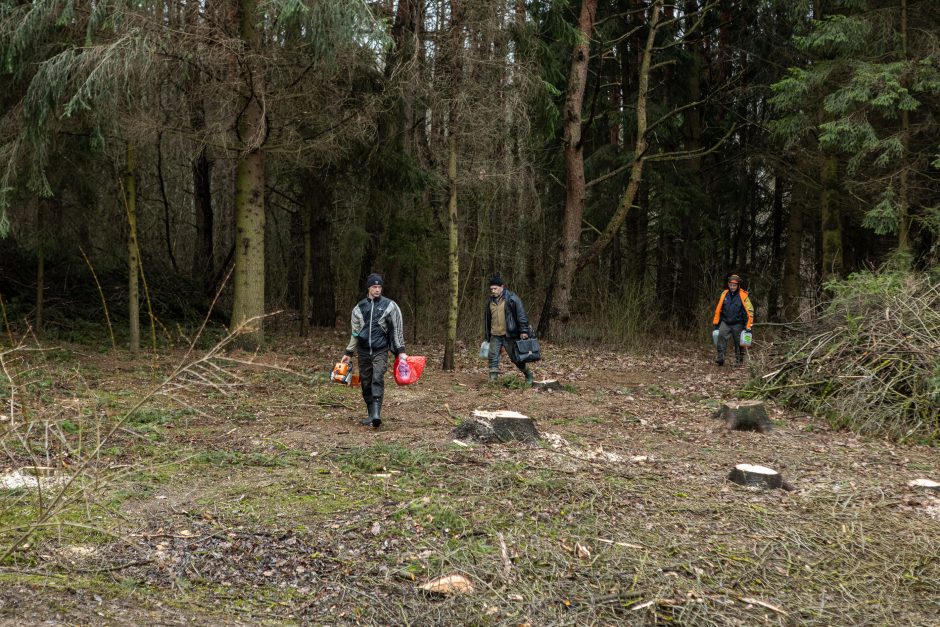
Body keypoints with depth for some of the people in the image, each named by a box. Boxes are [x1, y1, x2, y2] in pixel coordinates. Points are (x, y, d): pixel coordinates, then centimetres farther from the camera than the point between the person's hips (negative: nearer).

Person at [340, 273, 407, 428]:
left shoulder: (389, 306, 0)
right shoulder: (359, 307, 9)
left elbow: (397, 329, 1)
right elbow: (355, 332, 15)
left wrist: (401, 351, -4)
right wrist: (348, 353, 14)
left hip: (380, 351, -4)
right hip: (363, 351, 4)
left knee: (378, 380, -17)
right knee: (366, 382, 7)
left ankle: (377, 414, -25)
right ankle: (371, 414, 18)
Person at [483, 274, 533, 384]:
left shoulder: (512, 299, -7)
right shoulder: (490, 301, 11)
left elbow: (521, 315, -8)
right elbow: (486, 319, 19)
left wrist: (524, 331, -14)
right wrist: (486, 337, 20)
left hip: (509, 335, -5)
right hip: (495, 336, 5)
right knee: (493, 357, -2)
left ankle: (528, 375, 23)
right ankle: (492, 380, 3)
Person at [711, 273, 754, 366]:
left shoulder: (743, 296, -7)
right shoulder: (724, 294, 3)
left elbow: (750, 311, -3)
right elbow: (718, 309, 11)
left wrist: (748, 326, -6)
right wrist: (716, 323, 12)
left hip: (738, 324, -2)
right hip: (725, 322, 2)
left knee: (738, 343, 8)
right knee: (721, 336, -21)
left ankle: (739, 360, 23)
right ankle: (720, 357, -22)